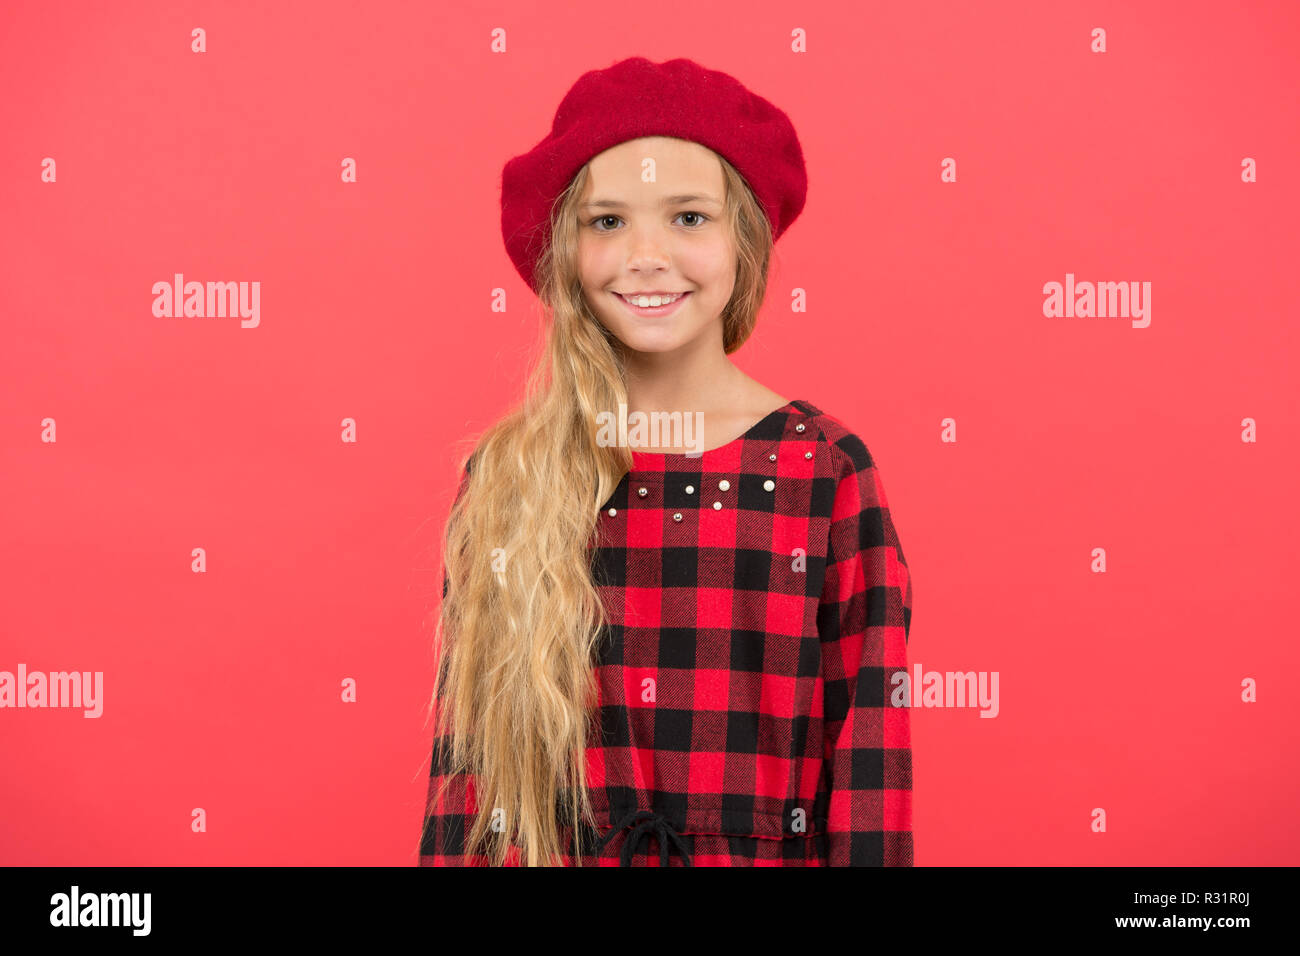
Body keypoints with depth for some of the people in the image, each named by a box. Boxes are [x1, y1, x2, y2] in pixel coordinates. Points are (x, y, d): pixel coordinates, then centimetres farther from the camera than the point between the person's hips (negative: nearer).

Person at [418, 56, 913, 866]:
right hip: (547, 850, 1)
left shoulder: (828, 470, -7)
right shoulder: (502, 479, -4)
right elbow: (464, 759, -2)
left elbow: (867, 759, -7)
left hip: (764, 849, 0)